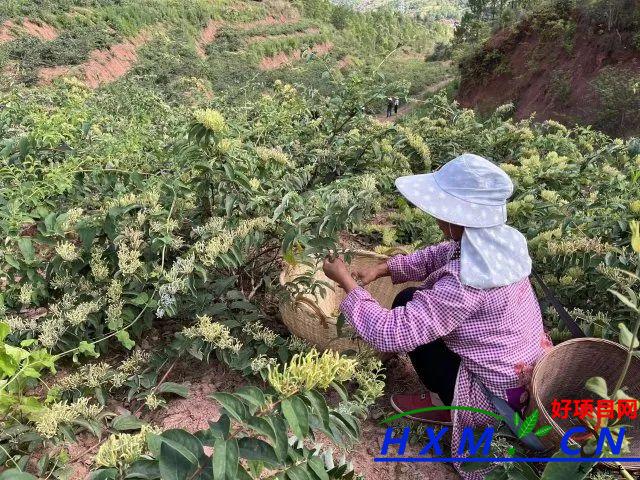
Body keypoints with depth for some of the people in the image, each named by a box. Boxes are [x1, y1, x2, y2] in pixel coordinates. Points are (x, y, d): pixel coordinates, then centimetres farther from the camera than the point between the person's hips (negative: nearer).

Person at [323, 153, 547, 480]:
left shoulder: (466, 283, -35)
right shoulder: (500, 239, -9)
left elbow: (391, 334, -33)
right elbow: (437, 256, 7)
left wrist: (348, 284, -21)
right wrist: (383, 269, -3)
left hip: (504, 394, -8)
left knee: (409, 318, -6)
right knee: (415, 302, 7)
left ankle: (448, 405, 11)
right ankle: (447, 394, 18)